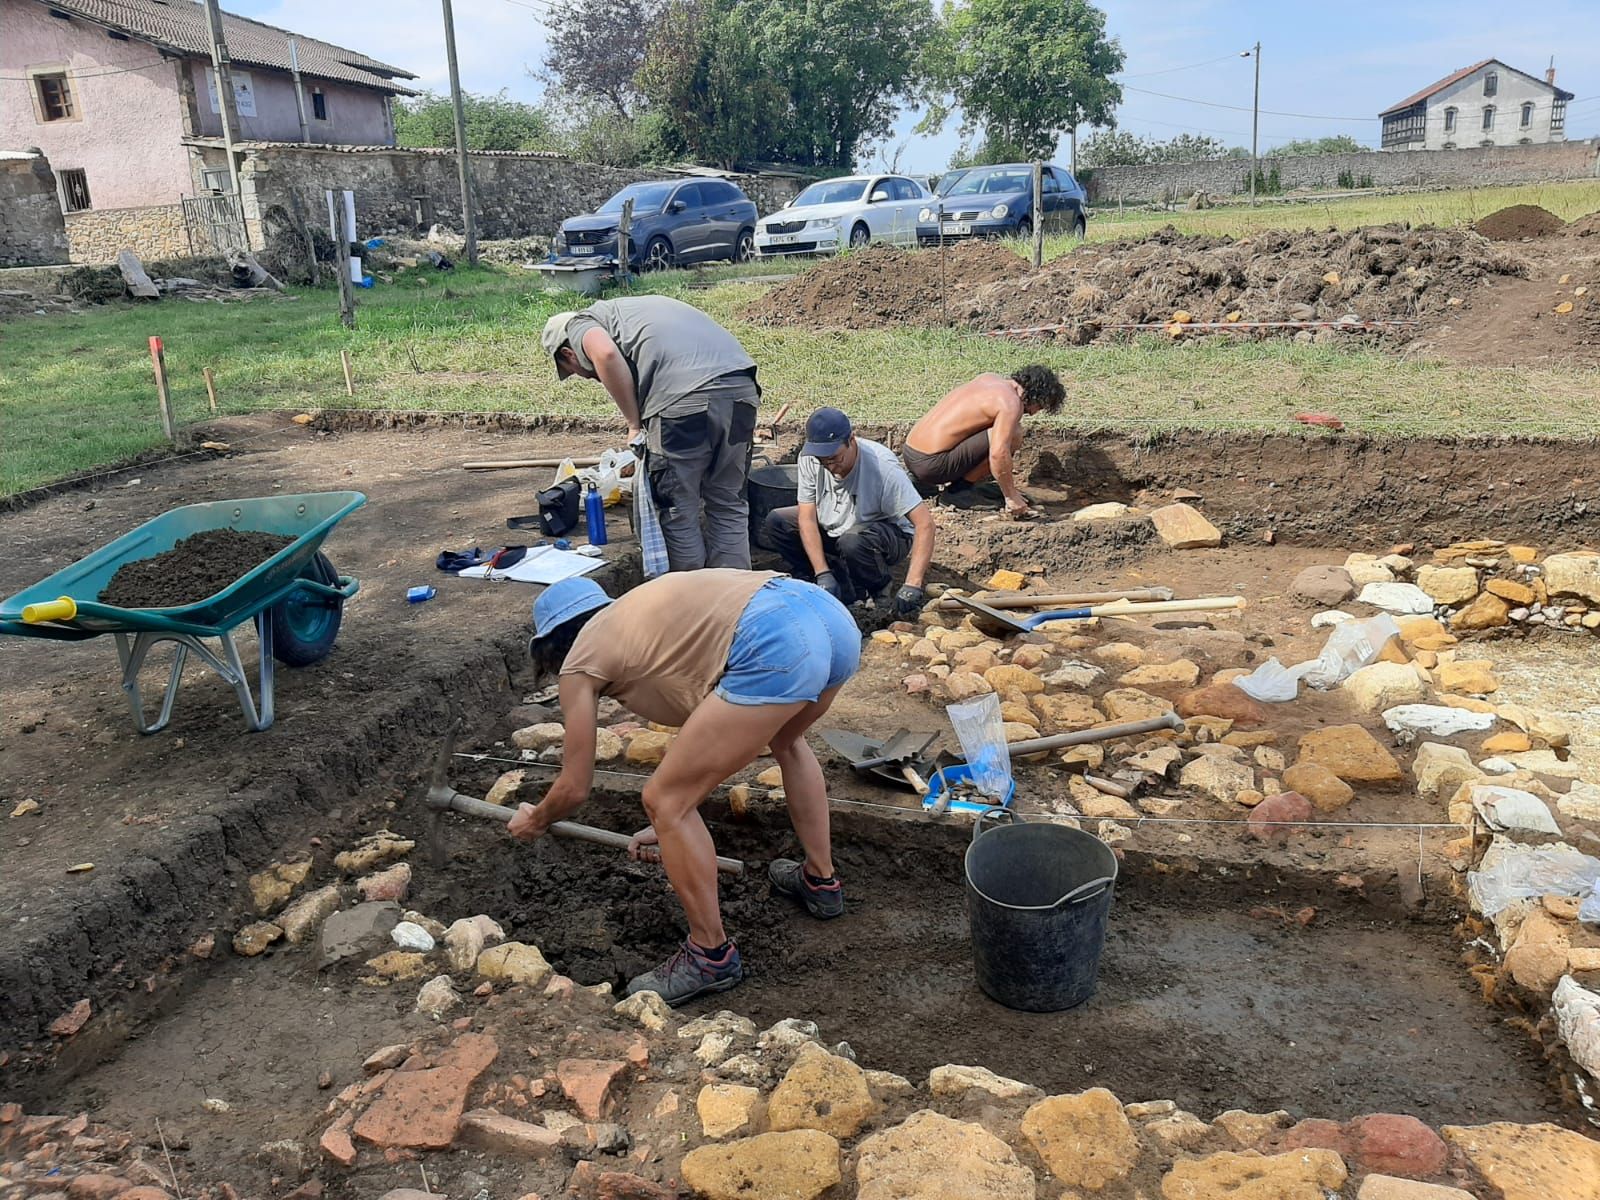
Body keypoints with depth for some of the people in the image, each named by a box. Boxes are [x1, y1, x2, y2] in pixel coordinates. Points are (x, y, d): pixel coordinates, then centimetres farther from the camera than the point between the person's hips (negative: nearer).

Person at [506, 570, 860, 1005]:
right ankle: (820, 881, 48)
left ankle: (712, 957, 22)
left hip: (775, 646, -9)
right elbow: (707, 738, 40)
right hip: (832, 614, 9)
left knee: (665, 801, 8)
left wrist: (535, 820, 45)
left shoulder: (580, 663, 16)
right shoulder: (637, 620, 36)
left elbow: (574, 788, 24)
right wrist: (677, 825, 49)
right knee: (785, 738, 40)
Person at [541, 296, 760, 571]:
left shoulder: (580, 324, 16)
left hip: (686, 397, -7)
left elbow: (606, 354, -8)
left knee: (678, 511, 8)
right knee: (728, 504, 18)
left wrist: (634, 424, 1)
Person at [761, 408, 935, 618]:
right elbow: (807, 518, -16)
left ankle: (880, 589, -5)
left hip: (890, 534, -5)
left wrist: (912, 585, -43)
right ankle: (845, 590, -7)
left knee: (852, 542, -38)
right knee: (775, 522, -13)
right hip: (833, 529, 6)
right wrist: (823, 574, -28)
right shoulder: (809, 459, -17)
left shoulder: (882, 466, -30)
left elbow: (925, 523, -34)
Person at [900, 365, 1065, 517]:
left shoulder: (990, 378, 15)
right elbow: (998, 454, -23)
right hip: (930, 464, -9)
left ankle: (925, 483, 18)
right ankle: (961, 488, -3)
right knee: (1012, 433, -12)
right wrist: (1011, 497, -12)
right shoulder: (1011, 403, -11)